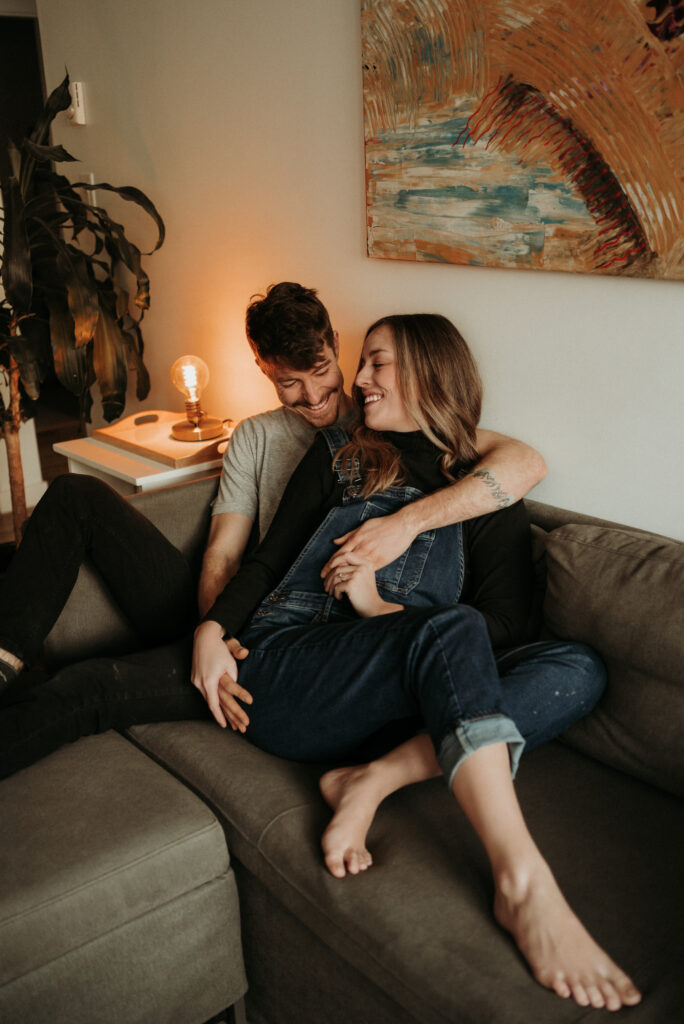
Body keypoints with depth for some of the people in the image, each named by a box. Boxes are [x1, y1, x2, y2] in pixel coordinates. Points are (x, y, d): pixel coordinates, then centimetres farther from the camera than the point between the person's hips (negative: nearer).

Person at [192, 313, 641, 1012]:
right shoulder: (339, 456, 19)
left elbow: (505, 629, 4)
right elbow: (268, 561, 15)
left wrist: (381, 606, -8)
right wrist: (212, 630, -4)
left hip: (394, 705, 2)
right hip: (280, 672, -1)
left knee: (578, 669, -19)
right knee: (451, 633, -30)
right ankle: (523, 883, -41)